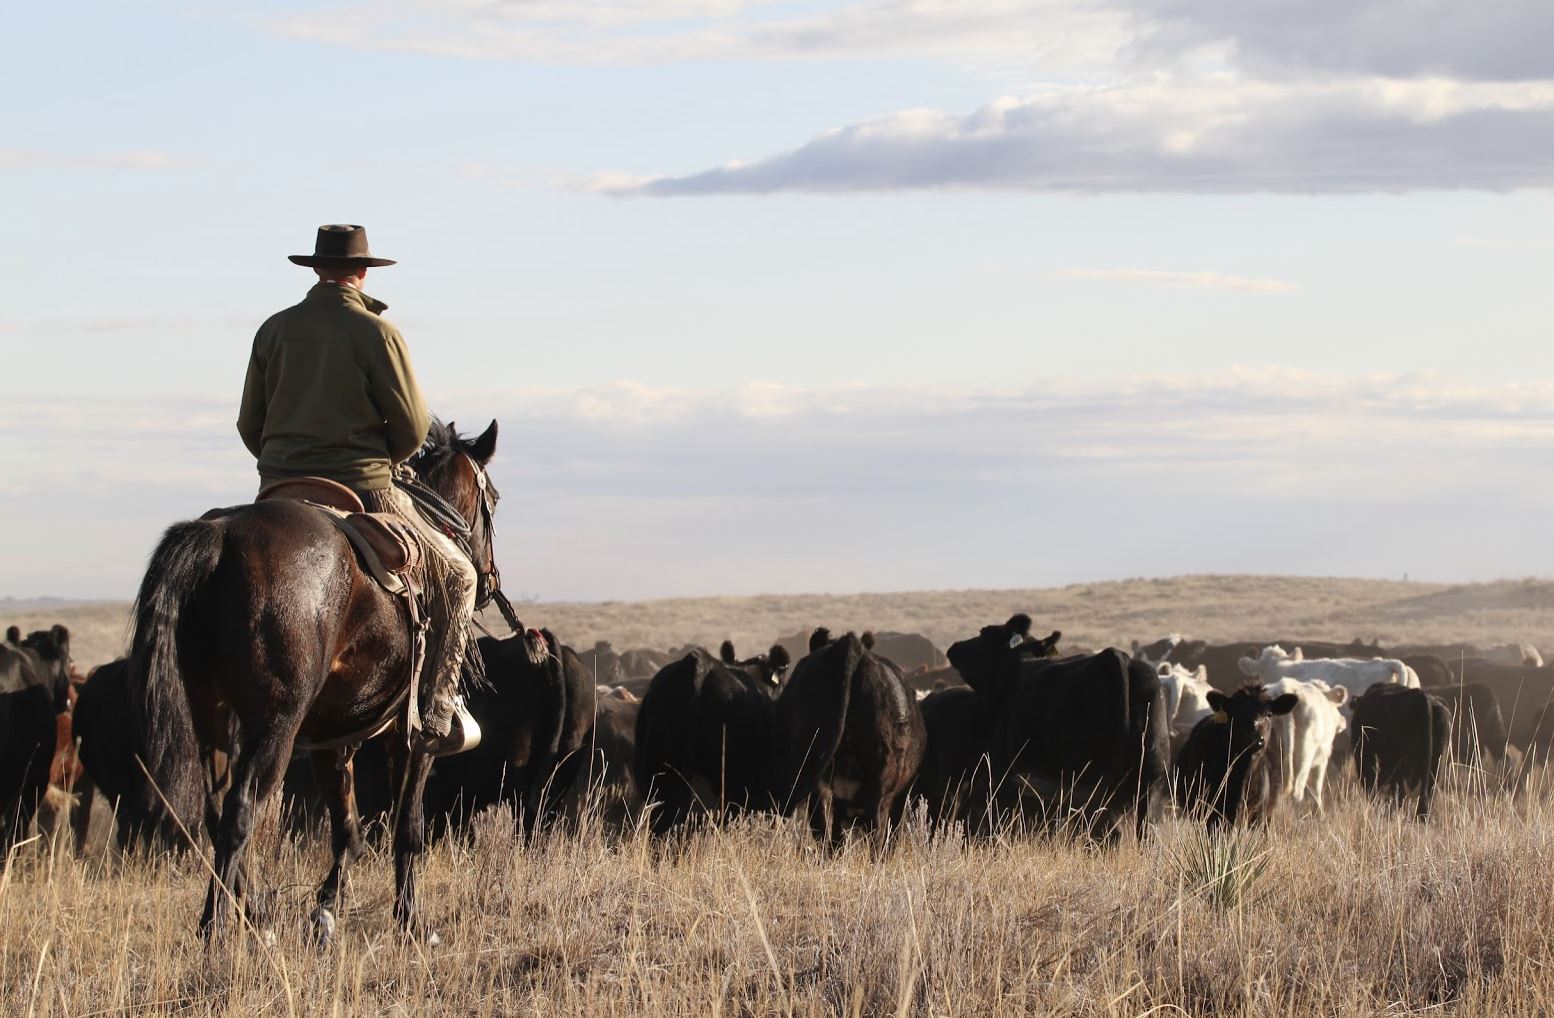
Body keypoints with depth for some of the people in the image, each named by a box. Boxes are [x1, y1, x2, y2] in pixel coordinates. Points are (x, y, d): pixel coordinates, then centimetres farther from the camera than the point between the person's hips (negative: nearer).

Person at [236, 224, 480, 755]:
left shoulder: (275, 329, 5)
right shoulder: (375, 332, -8)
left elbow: (249, 424, 9)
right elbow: (412, 427, -7)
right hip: (361, 490, -4)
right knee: (453, 576, 13)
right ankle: (438, 713, 5)